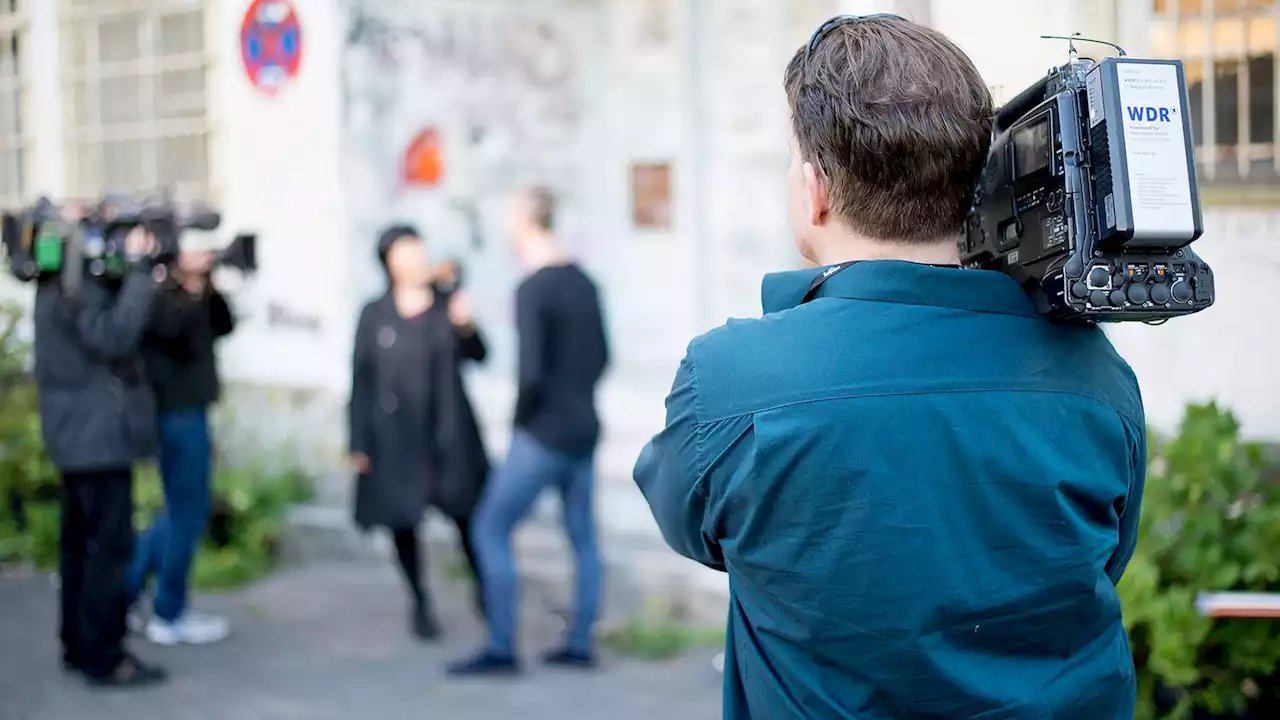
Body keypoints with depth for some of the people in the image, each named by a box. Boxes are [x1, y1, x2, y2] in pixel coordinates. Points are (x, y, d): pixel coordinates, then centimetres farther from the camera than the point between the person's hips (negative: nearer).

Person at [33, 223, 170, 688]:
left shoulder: (58, 281, 14)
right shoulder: (78, 284, -17)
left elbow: (107, 330, 16)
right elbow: (115, 336, -28)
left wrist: (143, 277, 2)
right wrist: (139, 271, -26)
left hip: (79, 435, 10)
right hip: (99, 434, -10)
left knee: (81, 541, 14)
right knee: (109, 545, -7)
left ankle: (79, 647, 22)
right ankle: (104, 658, -4)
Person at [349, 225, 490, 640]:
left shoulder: (447, 308, 2)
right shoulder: (374, 315, 1)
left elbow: (476, 356, -7)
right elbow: (361, 380, 2)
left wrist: (466, 329, -29)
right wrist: (359, 443, -1)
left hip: (448, 432, 0)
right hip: (395, 437, 0)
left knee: (466, 512, -4)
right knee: (403, 520, 7)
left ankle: (483, 590, 15)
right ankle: (420, 605, 22)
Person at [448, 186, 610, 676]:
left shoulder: (532, 291, -17)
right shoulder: (583, 282, 7)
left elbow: (532, 372, -22)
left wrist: (521, 417, -6)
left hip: (543, 434, -8)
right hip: (584, 430, 8)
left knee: (490, 529, 0)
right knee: (582, 537, 12)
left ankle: (501, 649, 2)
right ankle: (580, 644, 18)